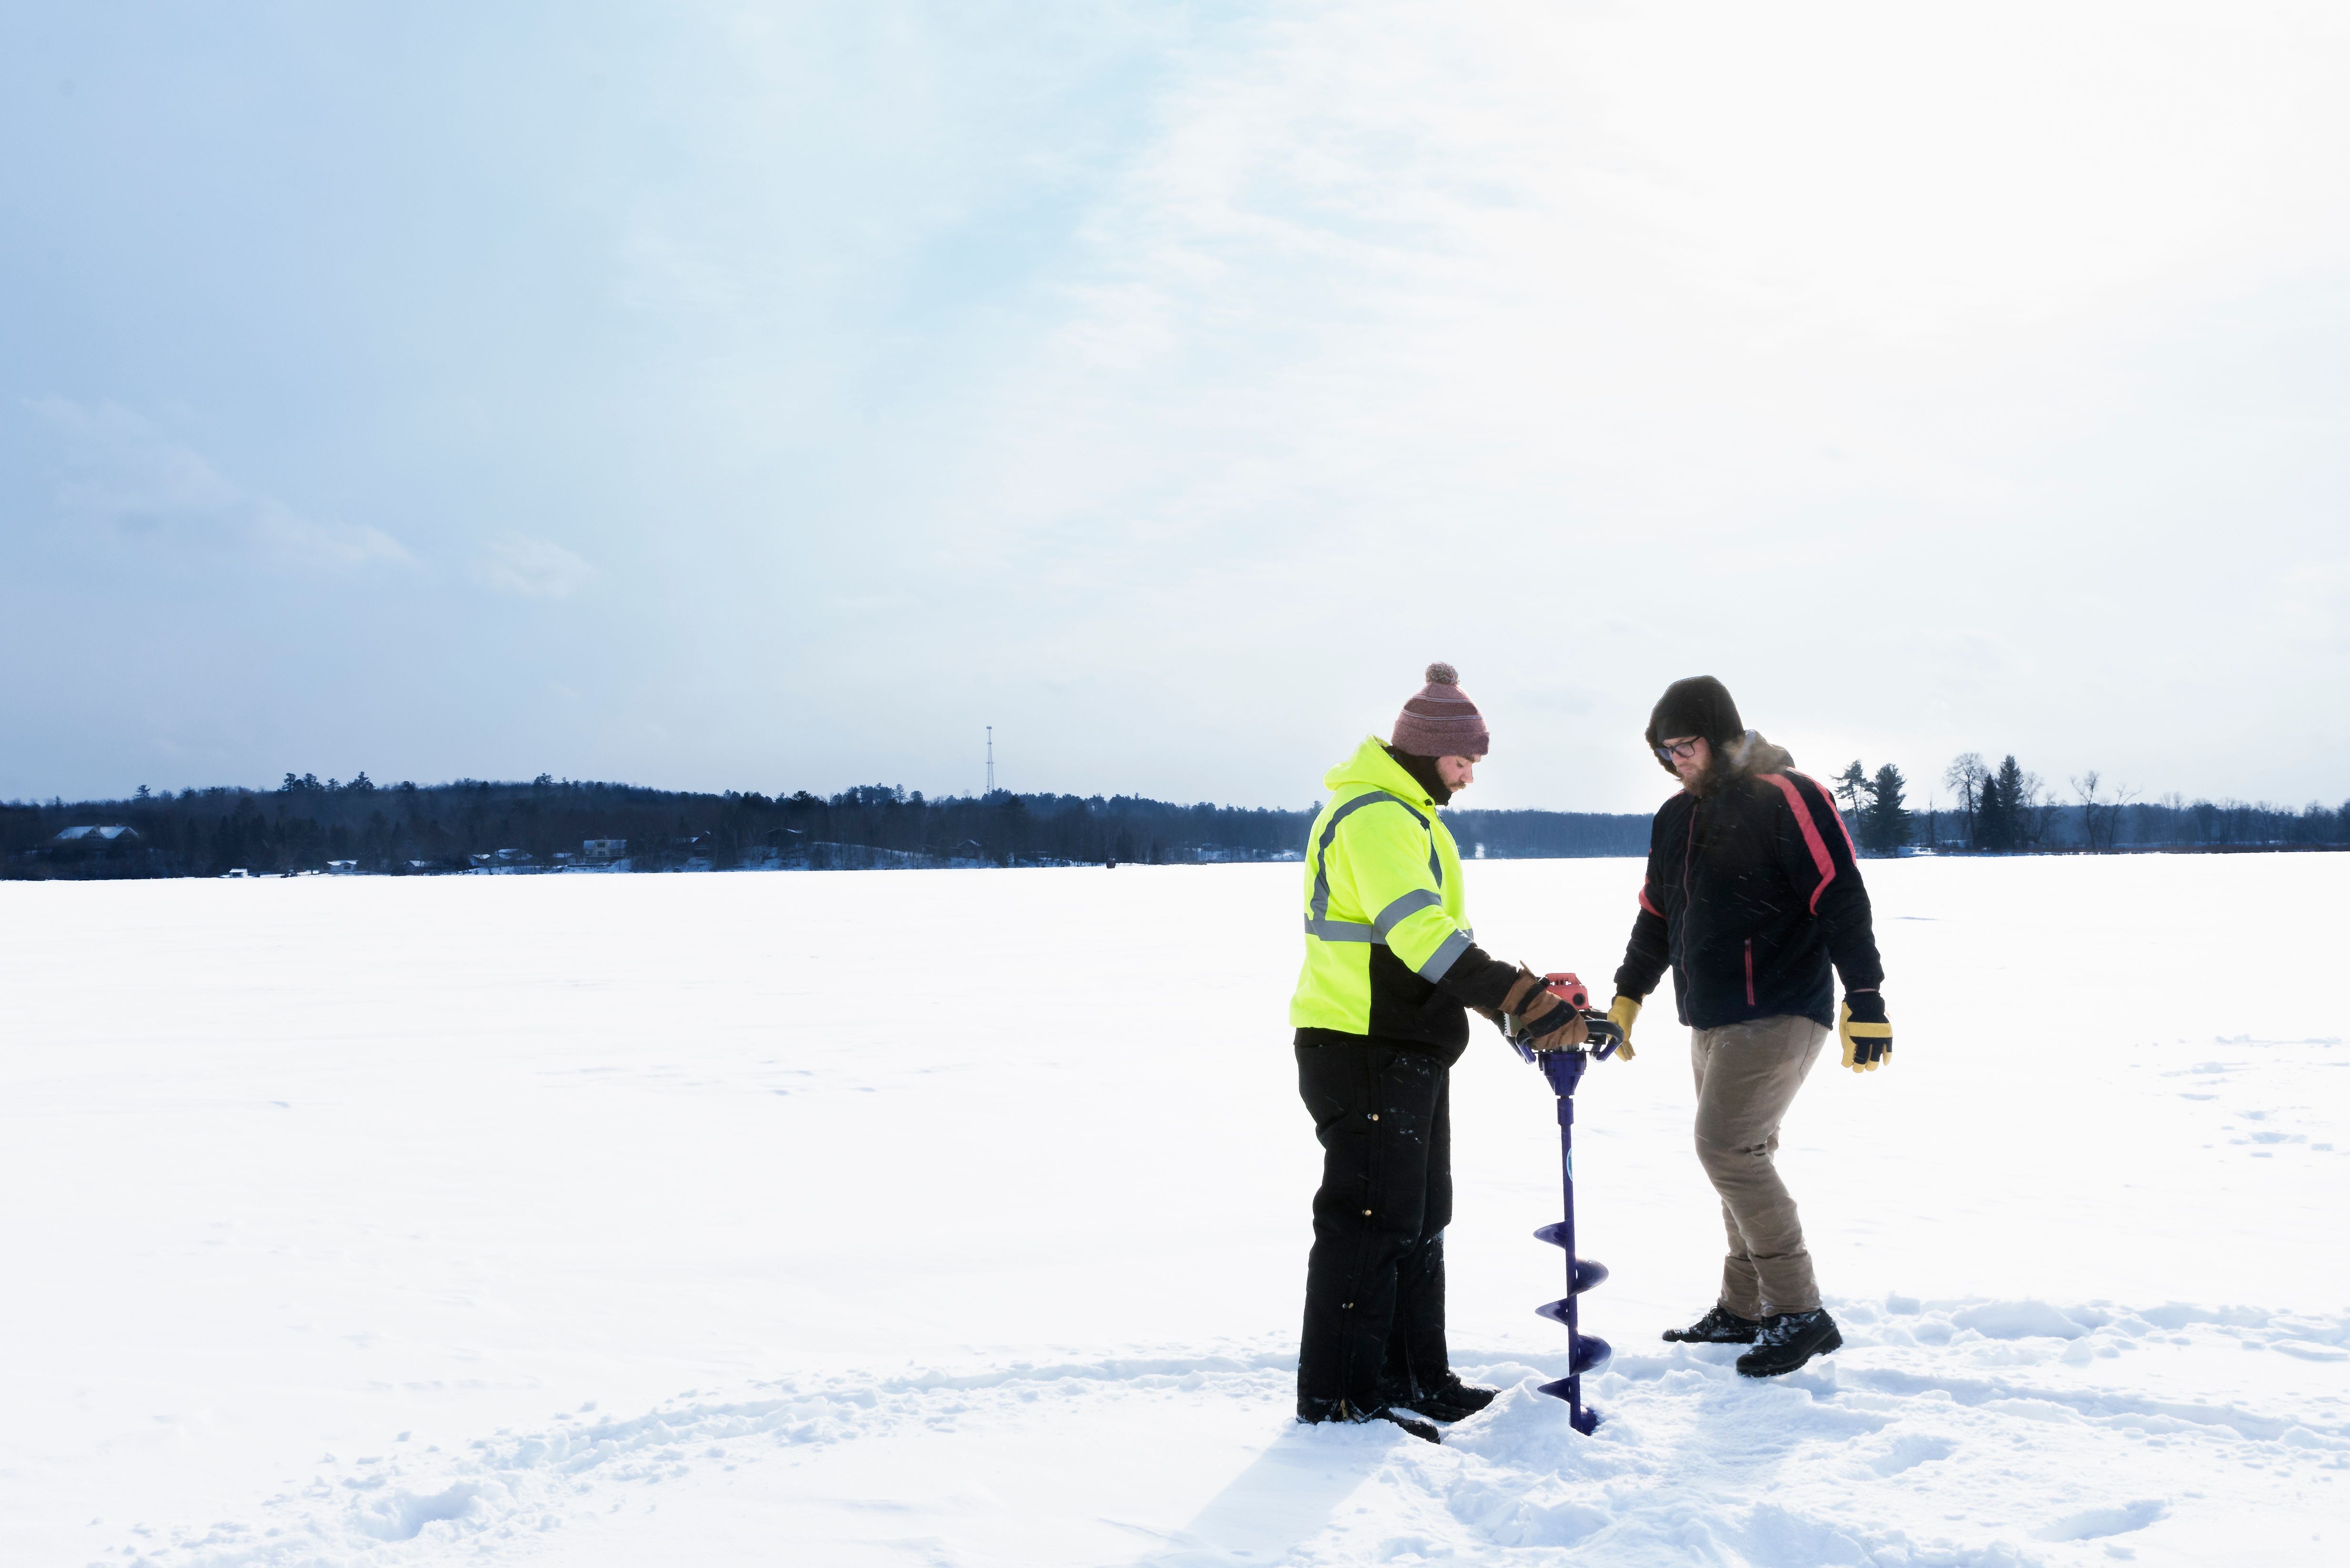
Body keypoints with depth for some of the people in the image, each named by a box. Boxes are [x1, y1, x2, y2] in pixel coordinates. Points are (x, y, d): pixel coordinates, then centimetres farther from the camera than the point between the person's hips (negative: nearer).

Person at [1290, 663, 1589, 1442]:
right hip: (1362, 1050, -11)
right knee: (1370, 1215, -5)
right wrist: (1523, 999, -32)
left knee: (1418, 1217, 15)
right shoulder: (1373, 816, -16)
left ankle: (1415, 1377, 25)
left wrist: (1516, 1006, 10)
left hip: (1409, 1051, 11)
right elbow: (1420, 934, -28)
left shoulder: (1410, 816, 19)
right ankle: (1336, 1389, 5)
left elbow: (1440, 938, 21)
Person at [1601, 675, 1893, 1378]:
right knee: (1740, 1156, 11)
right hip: (1710, 1022, 8)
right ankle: (1744, 1307, 20)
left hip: (1779, 1014, -8)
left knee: (1725, 1145, -15)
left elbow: (1841, 898, -16)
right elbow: (1657, 915, 23)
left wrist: (1864, 996, -21)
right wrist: (1627, 997, 22)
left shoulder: (1784, 798, -11)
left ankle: (1799, 1313, -8)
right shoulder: (1676, 818, 14)